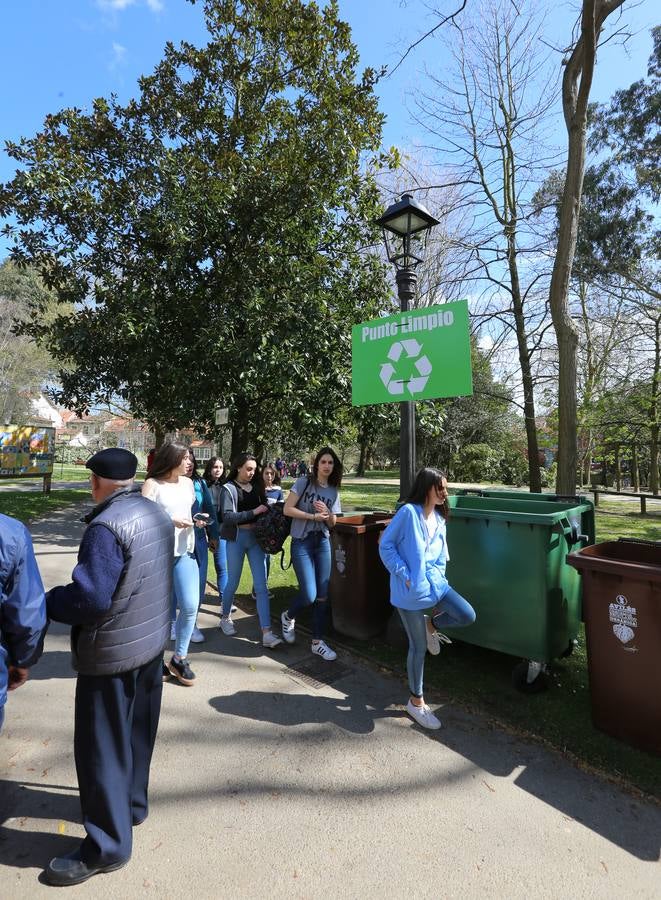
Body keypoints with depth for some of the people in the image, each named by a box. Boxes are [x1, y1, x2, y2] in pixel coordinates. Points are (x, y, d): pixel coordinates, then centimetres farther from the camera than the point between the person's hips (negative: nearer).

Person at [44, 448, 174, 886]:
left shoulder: (106, 526, -25)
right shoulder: (158, 514, 1)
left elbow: (90, 598, -26)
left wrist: (44, 601, -9)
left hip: (112, 652, -8)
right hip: (153, 638, 8)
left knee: (101, 746, 10)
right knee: (138, 731, 24)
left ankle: (107, 846, 26)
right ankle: (132, 804, 45)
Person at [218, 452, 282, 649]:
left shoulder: (256, 486, 7)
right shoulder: (229, 488, -5)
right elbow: (227, 517, -15)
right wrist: (253, 512, -20)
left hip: (256, 537, 4)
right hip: (237, 538, -3)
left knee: (261, 586, -1)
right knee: (233, 583, 11)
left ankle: (267, 633, -1)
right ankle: (225, 618, 38)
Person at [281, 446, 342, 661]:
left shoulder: (334, 491, 6)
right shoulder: (303, 482, -7)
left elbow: (332, 523, 10)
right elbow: (287, 509, -12)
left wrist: (327, 513, -12)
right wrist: (313, 516, -16)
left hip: (323, 543, 5)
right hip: (302, 543, -5)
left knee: (323, 595, 6)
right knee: (309, 595, -8)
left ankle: (318, 642, 22)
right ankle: (288, 617, 25)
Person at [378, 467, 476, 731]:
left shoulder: (439, 518, 9)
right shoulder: (408, 512, -14)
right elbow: (385, 545, -14)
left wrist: (437, 574, 6)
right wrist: (404, 575, -16)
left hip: (434, 583, 7)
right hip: (410, 590, -7)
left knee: (468, 615, -11)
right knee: (419, 647, 4)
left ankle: (431, 624, 18)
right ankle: (416, 701, 26)